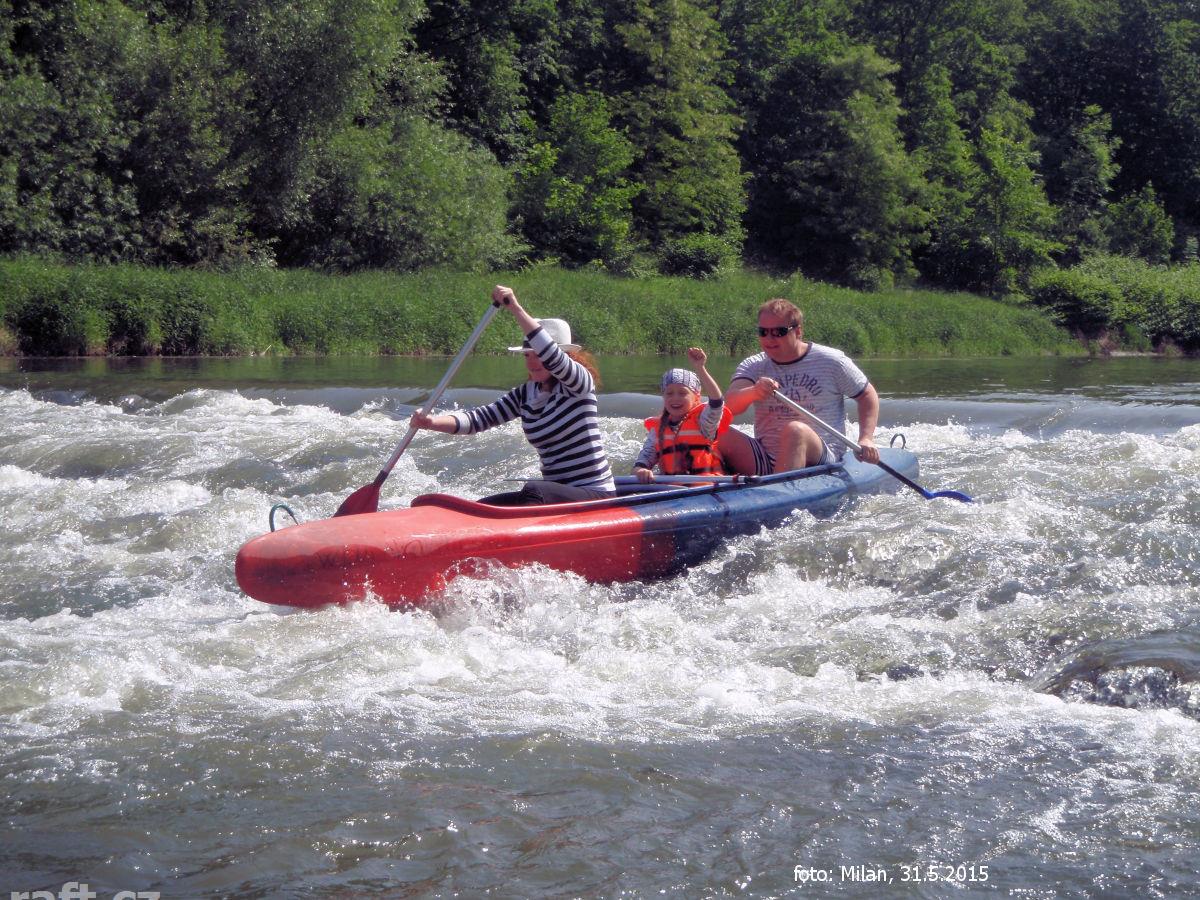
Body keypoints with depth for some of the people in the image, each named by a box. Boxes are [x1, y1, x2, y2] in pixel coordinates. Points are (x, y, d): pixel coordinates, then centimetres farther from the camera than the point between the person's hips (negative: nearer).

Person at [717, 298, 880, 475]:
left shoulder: (831, 361, 4)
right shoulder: (752, 366, 7)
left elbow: (867, 395, 14)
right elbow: (730, 406, -11)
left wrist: (866, 439, -1)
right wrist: (753, 393, -34)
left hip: (820, 463, -3)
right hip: (765, 461, 3)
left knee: (795, 430, -36)